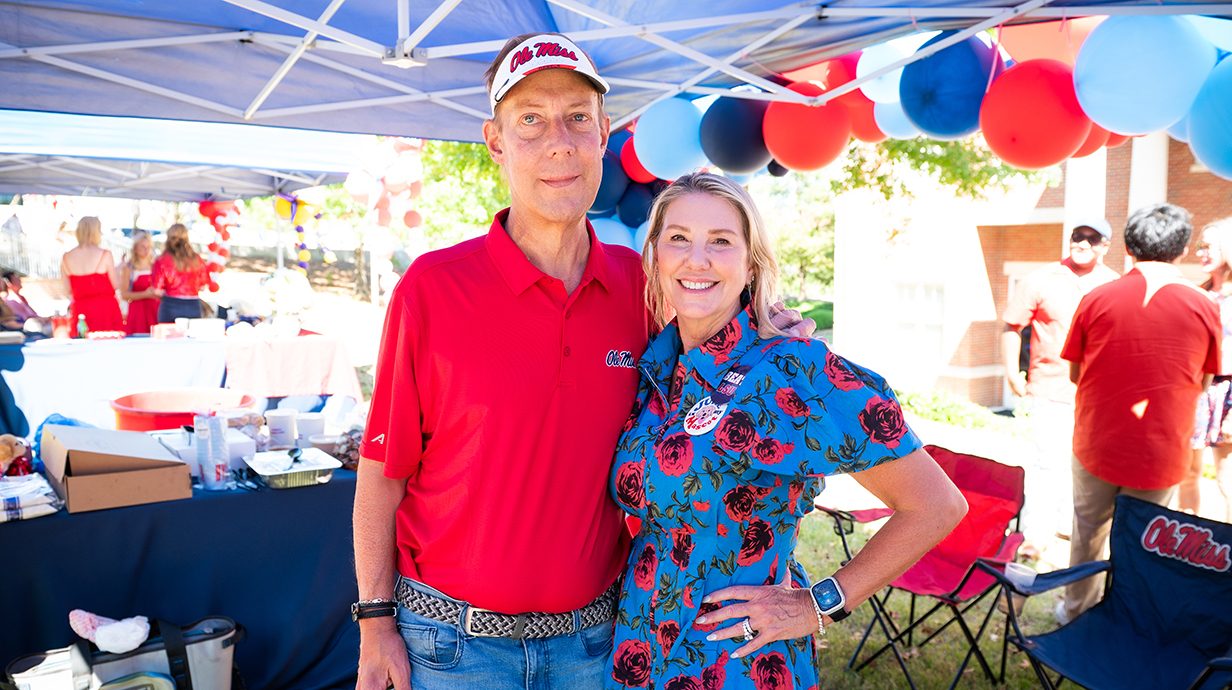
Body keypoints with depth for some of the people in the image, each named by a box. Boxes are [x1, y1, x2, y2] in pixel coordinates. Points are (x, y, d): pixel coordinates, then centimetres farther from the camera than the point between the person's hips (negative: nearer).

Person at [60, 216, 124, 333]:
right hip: (105, 308, -4)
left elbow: (69, 290, 6)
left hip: (79, 309, 4)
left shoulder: (66, 258, 3)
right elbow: (116, 284, -3)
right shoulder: (105, 255, -8)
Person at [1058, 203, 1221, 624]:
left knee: (1088, 529, 19)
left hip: (1097, 445, 1)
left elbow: (1076, 373, 1)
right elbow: (1203, 384, 4)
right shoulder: (1204, 306, -7)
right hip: (1161, 450, 0)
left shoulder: (1096, 299, -8)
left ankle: (1077, 608, 34)